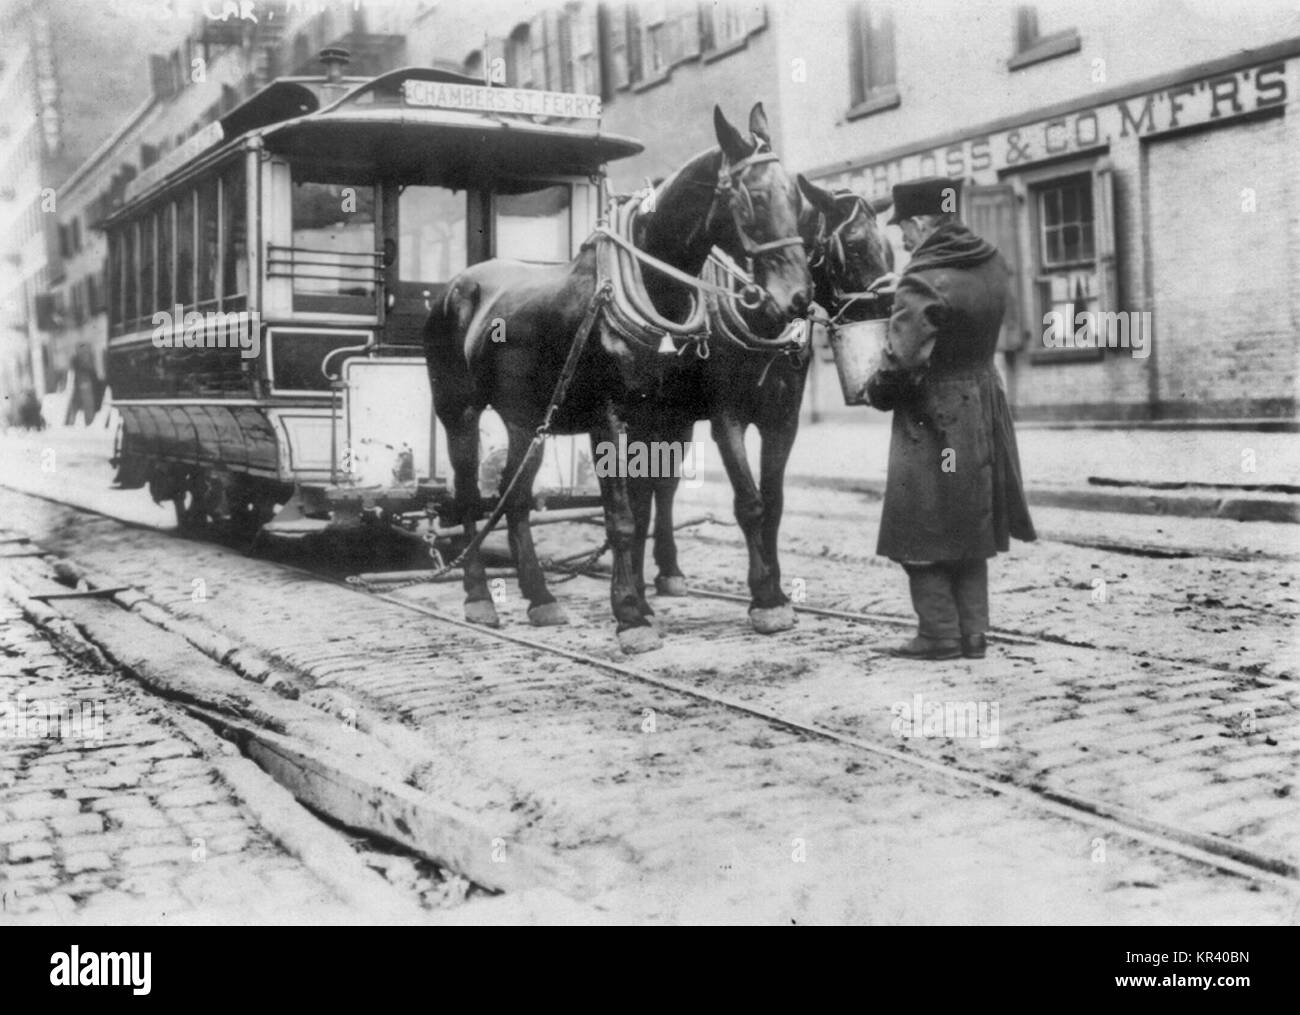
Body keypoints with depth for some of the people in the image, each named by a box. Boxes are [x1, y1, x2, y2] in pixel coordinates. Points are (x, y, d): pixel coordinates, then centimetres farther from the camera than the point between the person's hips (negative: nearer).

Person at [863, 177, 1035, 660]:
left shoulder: (922, 283, -20)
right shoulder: (992, 263, 4)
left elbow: (902, 361, -24)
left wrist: (875, 391, -5)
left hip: (932, 420, -8)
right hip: (985, 414, 8)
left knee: (921, 534, 5)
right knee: (971, 531, 16)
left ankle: (940, 634, 7)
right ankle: (973, 632, 20)